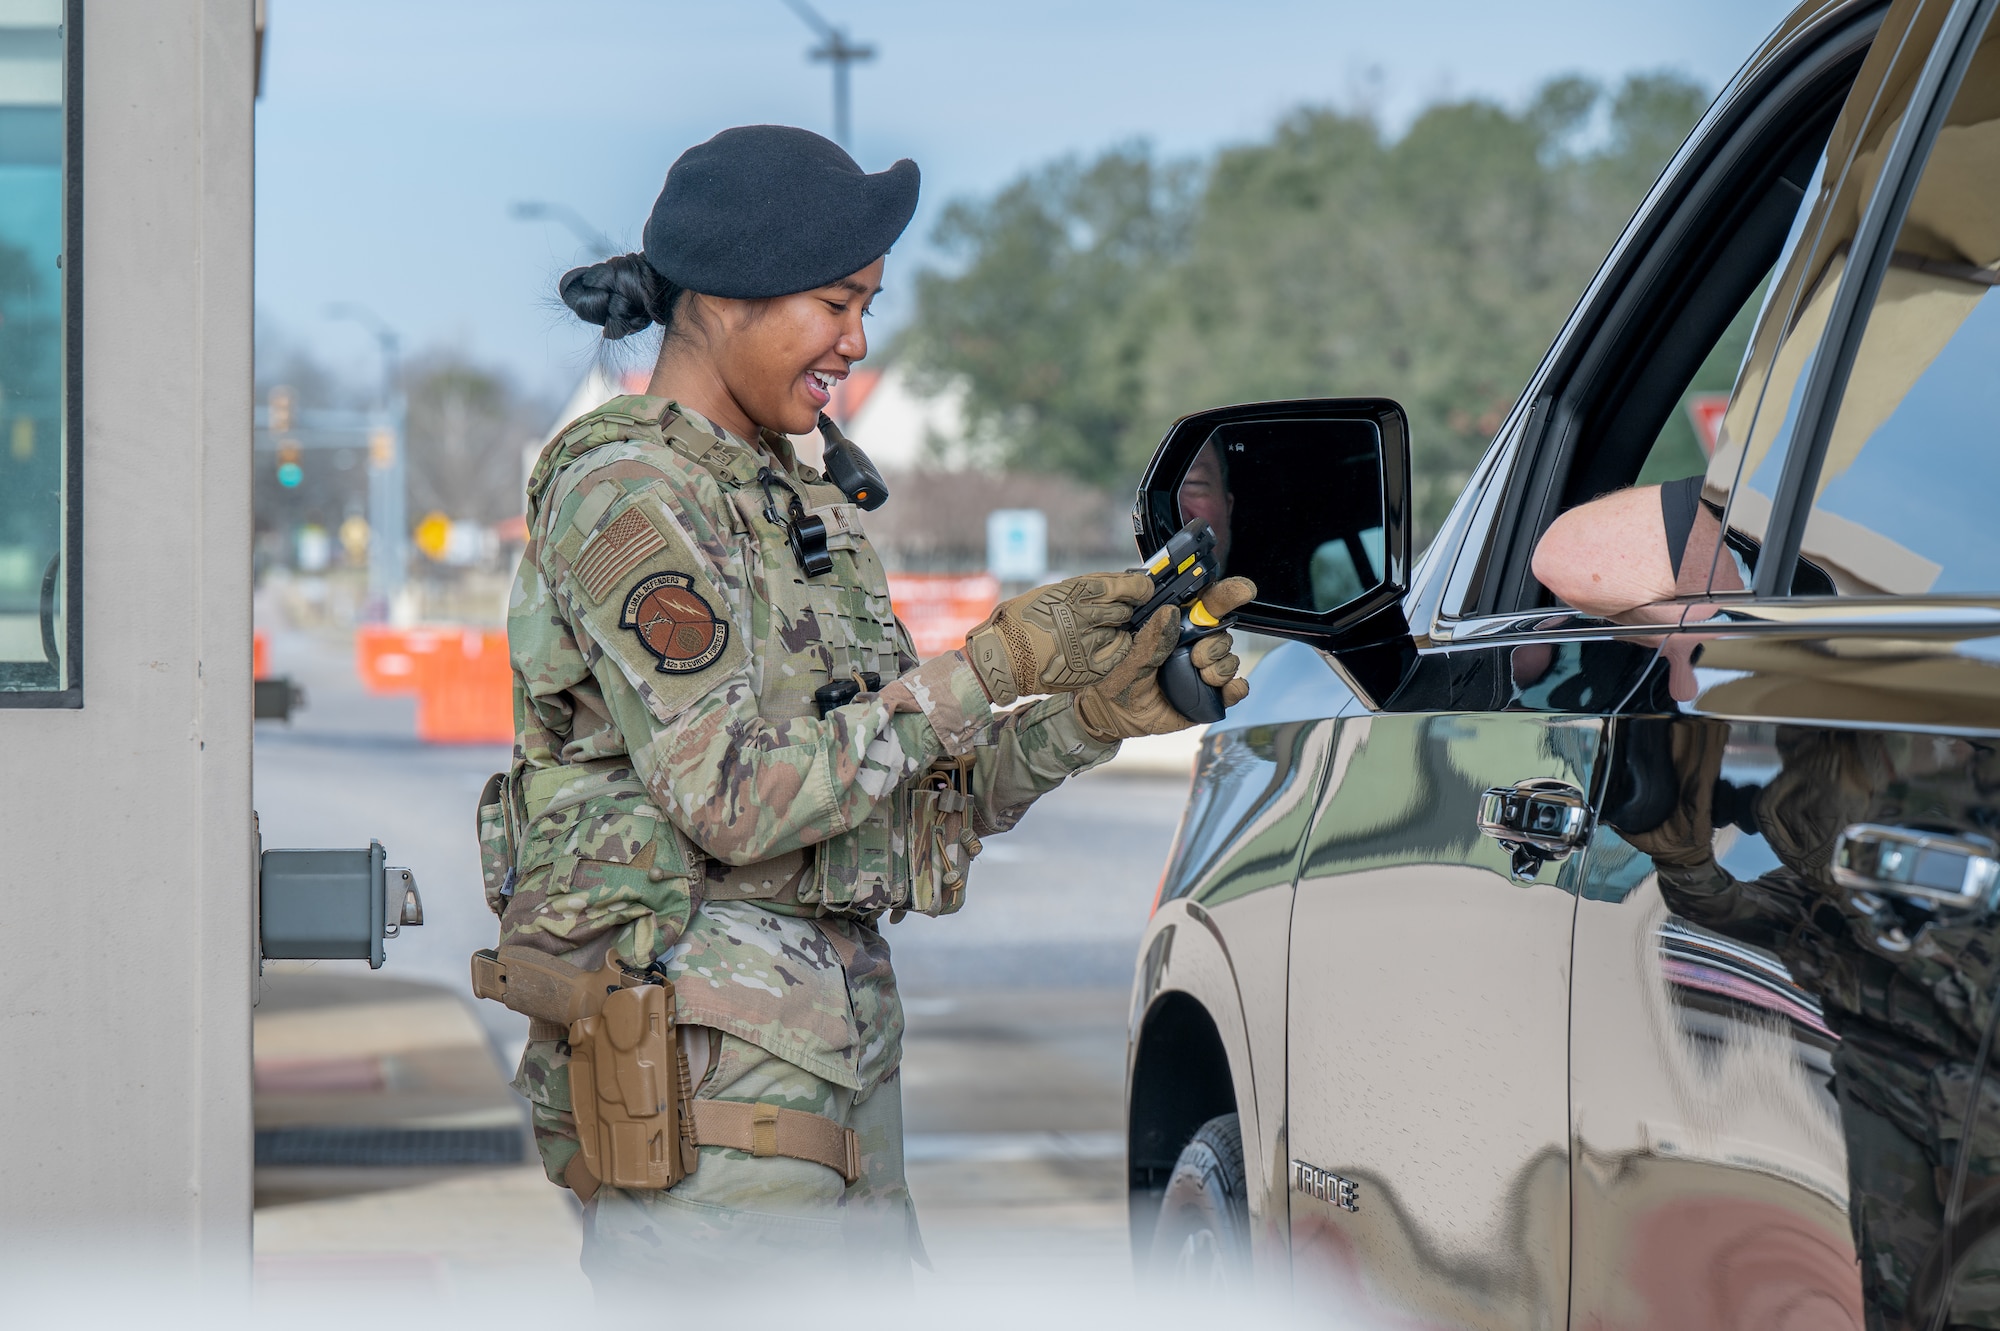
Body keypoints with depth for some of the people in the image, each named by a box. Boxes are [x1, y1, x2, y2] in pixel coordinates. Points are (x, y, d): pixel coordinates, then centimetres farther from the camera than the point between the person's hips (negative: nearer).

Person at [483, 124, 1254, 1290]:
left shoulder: (807, 505, 17)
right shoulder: (624, 495, -9)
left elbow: (915, 813, 14)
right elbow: (736, 797, -18)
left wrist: (1093, 718, -1)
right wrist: (993, 668, -16)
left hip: (840, 1046, 9)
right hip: (697, 1054, -9)